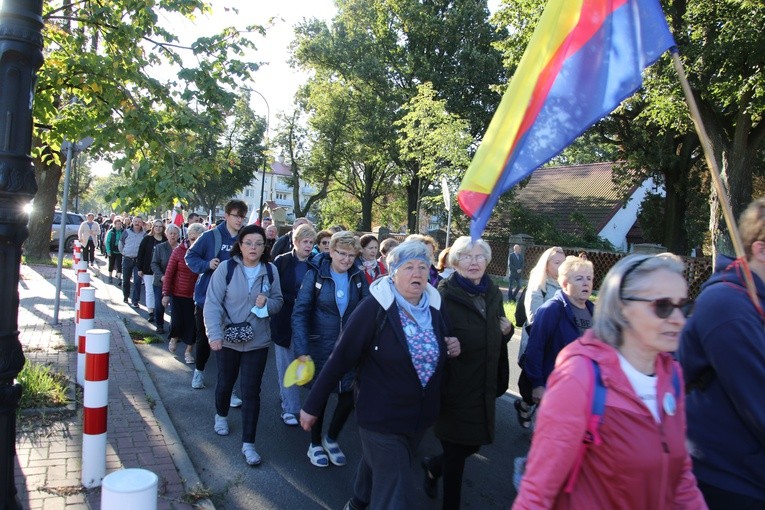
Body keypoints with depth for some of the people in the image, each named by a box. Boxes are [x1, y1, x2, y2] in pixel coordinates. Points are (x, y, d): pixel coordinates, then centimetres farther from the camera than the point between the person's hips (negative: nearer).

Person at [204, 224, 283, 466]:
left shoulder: (271, 270, -5)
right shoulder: (226, 268, -13)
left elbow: (278, 301, 4)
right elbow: (212, 303, -15)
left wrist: (266, 303, -19)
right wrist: (214, 334, -25)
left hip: (257, 341, 1)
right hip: (227, 339, 0)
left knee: (251, 391, 1)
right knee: (225, 382, 20)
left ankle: (248, 443, 11)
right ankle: (221, 415, 51)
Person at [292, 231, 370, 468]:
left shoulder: (358, 277, -2)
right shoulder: (315, 274, -11)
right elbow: (300, 312, -13)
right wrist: (301, 349, -20)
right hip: (320, 346, -2)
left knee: (349, 395, 5)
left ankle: (331, 439, 33)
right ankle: (315, 444, 35)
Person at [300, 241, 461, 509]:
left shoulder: (434, 308, -1)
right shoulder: (374, 308, -19)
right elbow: (341, 358, -17)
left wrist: (451, 350, -7)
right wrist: (313, 404, -14)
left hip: (420, 416, 6)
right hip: (381, 417, -6)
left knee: (380, 465, 27)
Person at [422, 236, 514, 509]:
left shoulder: (493, 293, 6)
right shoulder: (444, 295, -15)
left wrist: (506, 330, -2)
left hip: (483, 386, 6)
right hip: (454, 386, -6)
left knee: (472, 445, 18)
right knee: (456, 454, 6)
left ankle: (433, 466, 48)